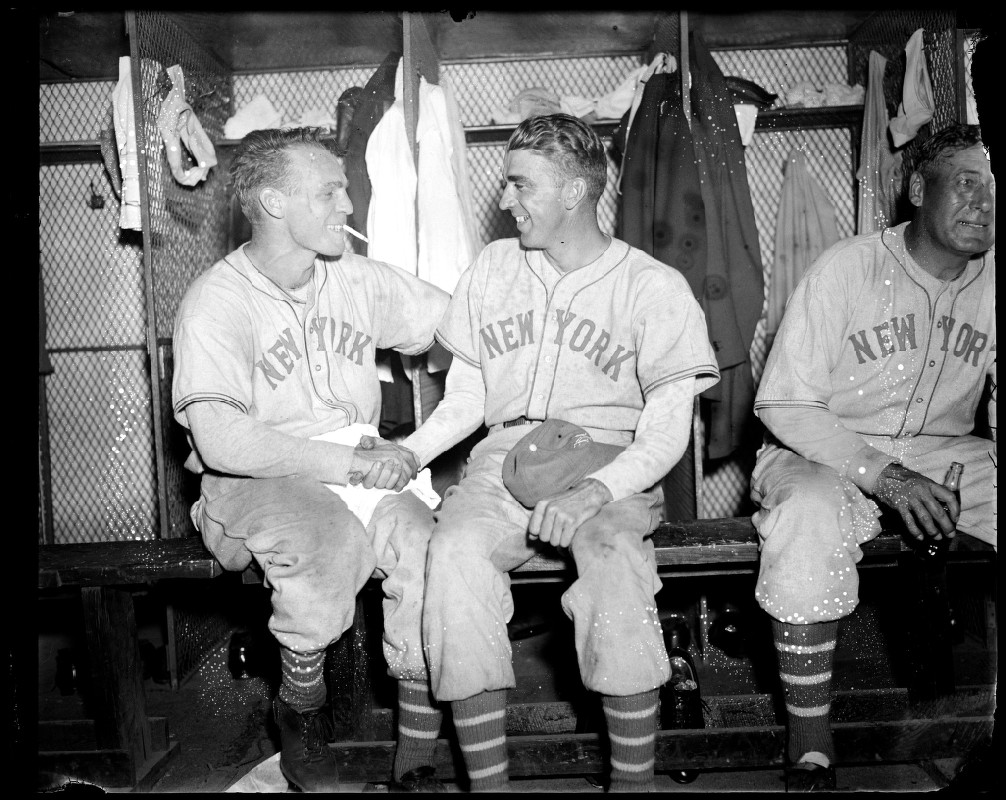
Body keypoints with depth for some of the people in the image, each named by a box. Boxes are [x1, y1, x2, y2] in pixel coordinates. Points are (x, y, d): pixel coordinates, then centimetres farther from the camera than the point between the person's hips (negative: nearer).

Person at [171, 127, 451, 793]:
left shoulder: (357, 278, 8)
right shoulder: (215, 302, -9)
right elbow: (222, 441, -21)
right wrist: (352, 461, -21)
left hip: (360, 467, 4)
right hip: (255, 480, -4)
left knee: (430, 551, -25)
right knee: (335, 542, -36)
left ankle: (418, 765, -10)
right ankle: (299, 709, -5)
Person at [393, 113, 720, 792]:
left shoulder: (654, 287, 2)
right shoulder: (493, 267, 15)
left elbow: (668, 430, -4)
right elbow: (466, 398, 17)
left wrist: (596, 491, -23)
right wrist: (407, 453, -2)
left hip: (610, 463, -2)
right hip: (506, 456, 3)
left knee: (613, 555, -36)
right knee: (456, 552, -30)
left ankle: (634, 781, -19)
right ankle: (487, 783, -19)